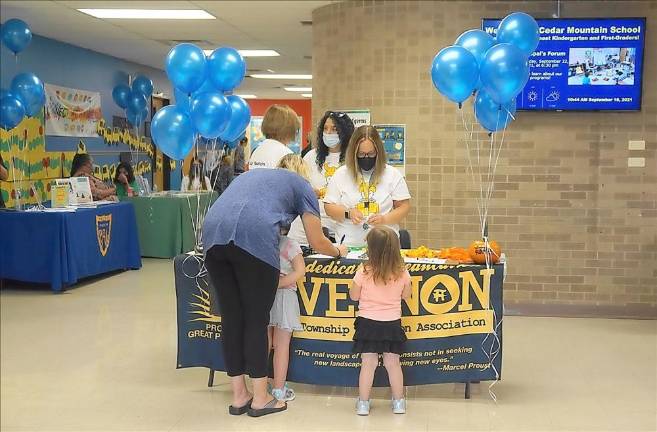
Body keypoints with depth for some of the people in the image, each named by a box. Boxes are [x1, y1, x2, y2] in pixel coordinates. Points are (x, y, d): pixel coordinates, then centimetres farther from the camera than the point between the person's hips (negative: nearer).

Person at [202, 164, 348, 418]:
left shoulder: (251, 175, 38)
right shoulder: (301, 185, 24)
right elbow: (317, 243, 24)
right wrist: (338, 251, 44)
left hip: (214, 232, 5)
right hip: (254, 236, -5)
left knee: (231, 318, 13)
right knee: (257, 320, 7)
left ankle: (239, 397, 23)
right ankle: (260, 399, 18)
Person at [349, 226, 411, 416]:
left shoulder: (364, 272, -14)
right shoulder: (401, 272, -7)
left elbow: (354, 296, -2)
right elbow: (406, 295, 8)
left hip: (368, 322, -2)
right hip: (392, 323, 2)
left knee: (368, 363, 5)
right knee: (393, 363, 12)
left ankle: (363, 403, 10)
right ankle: (399, 402, 21)